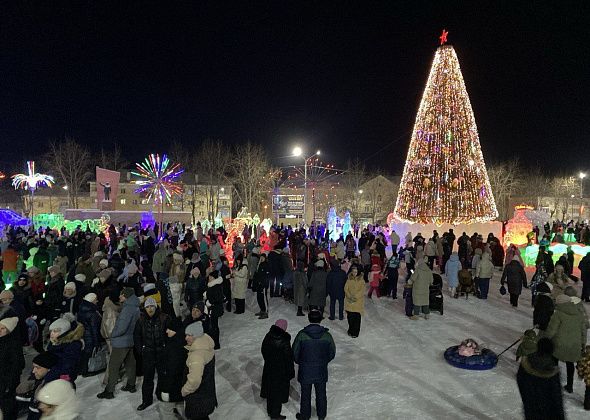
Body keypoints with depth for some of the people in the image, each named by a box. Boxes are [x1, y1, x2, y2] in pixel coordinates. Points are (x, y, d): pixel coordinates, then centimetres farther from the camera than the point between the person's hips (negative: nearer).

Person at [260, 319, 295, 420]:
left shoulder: (268, 336, -9)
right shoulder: (284, 341, -28)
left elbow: (263, 351, 6)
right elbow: (289, 358, -19)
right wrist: (291, 372, -6)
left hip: (269, 368, 6)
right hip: (280, 371, -6)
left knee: (270, 390, 22)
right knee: (278, 392, 12)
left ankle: (270, 411, 40)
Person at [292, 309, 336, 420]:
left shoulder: (301, 335, -20)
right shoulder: (327, 335, -16)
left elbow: (295, 353, -10)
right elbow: (332, 354, -4)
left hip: (305, 371, -1)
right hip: (321, 371, 1)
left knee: (305, 394, 18)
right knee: (321, 394, 21)